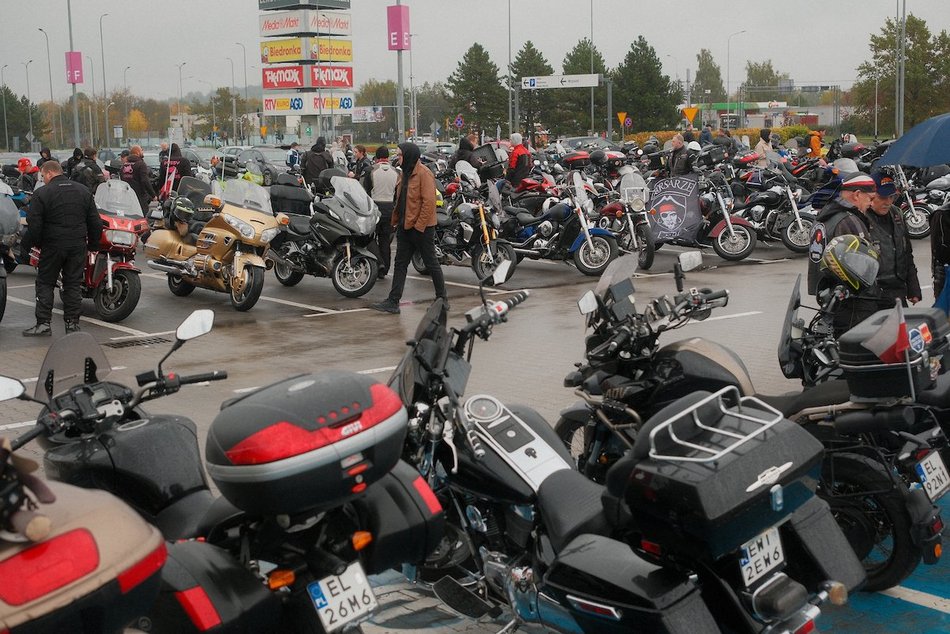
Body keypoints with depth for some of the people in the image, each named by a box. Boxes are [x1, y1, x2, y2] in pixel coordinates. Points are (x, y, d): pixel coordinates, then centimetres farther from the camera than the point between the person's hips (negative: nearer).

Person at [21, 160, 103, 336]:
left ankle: (43, 323, 2)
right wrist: (93, 242, 19)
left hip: (52, 246, -4)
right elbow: (95, 222, 8)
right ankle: (72, 322, 8)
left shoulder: (42, 193, -9)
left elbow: (34, 225, -12)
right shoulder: (83, 191, 7)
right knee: (73, 284, 9)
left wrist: (27, 245, 1)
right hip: (78, 246, 4)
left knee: (45, 283, 6)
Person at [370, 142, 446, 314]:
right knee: (400, 264, 7)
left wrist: (419, 225, -21)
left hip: (422, 228, -9)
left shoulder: (424, 174, -16)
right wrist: (396, 221, 13)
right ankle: (393, 302, 8)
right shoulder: (405, 174, 13)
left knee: (431, 264, 3)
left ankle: (442, 299, 16)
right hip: (405, 227, 9)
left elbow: (429, 202, -21)